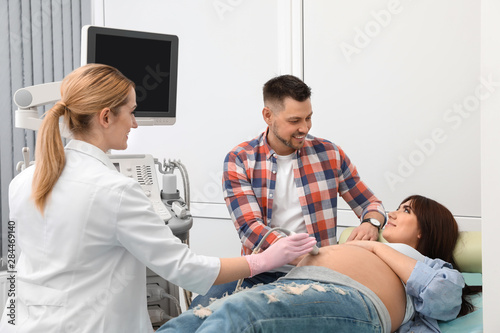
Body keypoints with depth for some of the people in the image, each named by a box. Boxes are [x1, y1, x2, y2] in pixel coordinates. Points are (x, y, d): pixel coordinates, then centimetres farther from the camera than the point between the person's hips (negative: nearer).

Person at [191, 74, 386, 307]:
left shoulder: (329, 154, 6)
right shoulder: (239, 160, -2)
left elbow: (370, 204, 17)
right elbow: (250, 229, -14)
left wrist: (371, 224, -10)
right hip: (260, 274, -2)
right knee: (202, 308, -26)